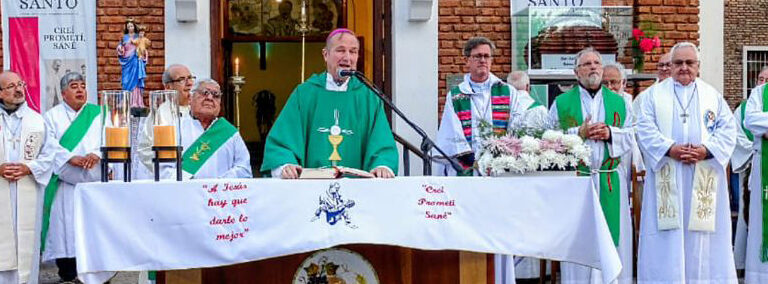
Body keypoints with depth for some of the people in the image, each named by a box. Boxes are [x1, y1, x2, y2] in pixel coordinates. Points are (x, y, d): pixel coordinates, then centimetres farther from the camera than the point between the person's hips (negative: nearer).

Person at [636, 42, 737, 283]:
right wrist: (670, 149, -17)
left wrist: (707, 150, -13)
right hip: (666, 177, -1)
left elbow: (728, 129, 4)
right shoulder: (654, 94, 8)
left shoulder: (713, 95, 13)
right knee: (668, 235, -2)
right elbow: (645, 129, -2)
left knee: (702, 234, 3)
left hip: (704, 179, 2)